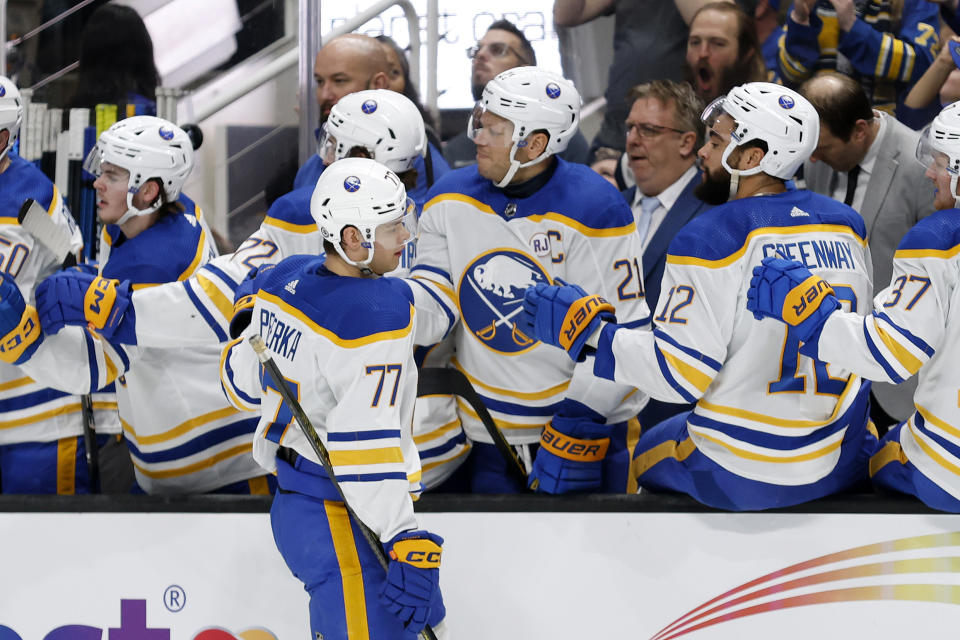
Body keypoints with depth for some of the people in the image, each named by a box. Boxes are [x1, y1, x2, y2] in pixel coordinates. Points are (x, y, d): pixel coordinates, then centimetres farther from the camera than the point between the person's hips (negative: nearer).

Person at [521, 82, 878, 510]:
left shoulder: (712, 238, -17)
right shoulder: (847, 225, 1)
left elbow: (680, 373, -17)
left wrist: (584, 330, -9)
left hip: (740, 479, -5)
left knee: (649, 452, 25)